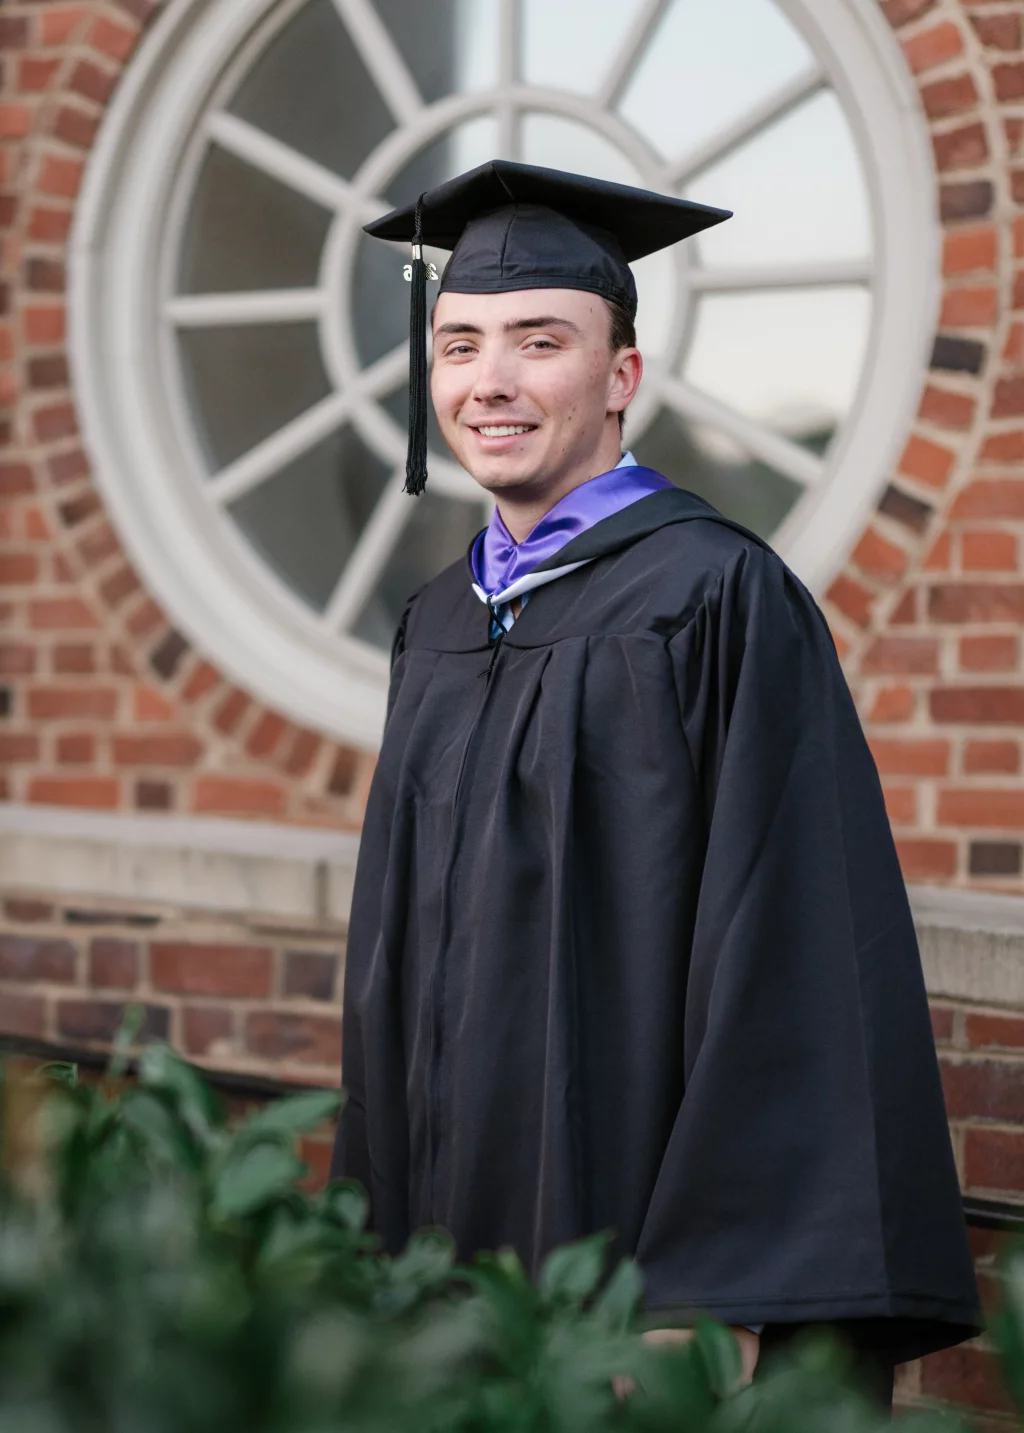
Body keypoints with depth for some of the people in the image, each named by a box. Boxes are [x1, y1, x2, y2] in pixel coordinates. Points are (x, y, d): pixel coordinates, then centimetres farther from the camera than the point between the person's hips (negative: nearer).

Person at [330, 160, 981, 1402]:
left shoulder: (718, 600, -11)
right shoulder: (439, 628, 12)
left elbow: (793, 962, -16)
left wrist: (708, 1298, -21)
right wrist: (379, 1250, 12)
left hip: (638, 1266, -6)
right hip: (453, 1250, 7)